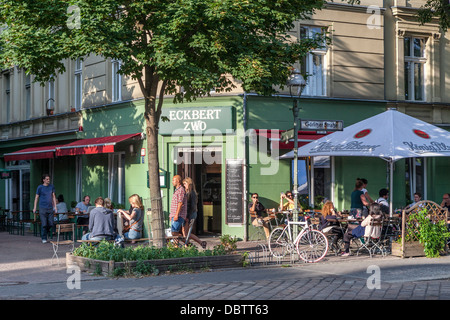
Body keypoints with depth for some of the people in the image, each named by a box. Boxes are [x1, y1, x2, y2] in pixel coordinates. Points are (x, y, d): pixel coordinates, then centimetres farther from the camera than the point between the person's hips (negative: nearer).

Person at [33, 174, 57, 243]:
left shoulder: (51, 186, 9)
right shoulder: (40, 187, -1)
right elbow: (36, 197, 5)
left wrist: (55, 206, 10)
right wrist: (35, 208, 2)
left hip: (50, 208, 3)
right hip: (42, 208, -3)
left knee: (51, 224, 0)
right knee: (44, 224, -5)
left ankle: (51, 237, 17)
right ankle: (44, 238, 3)